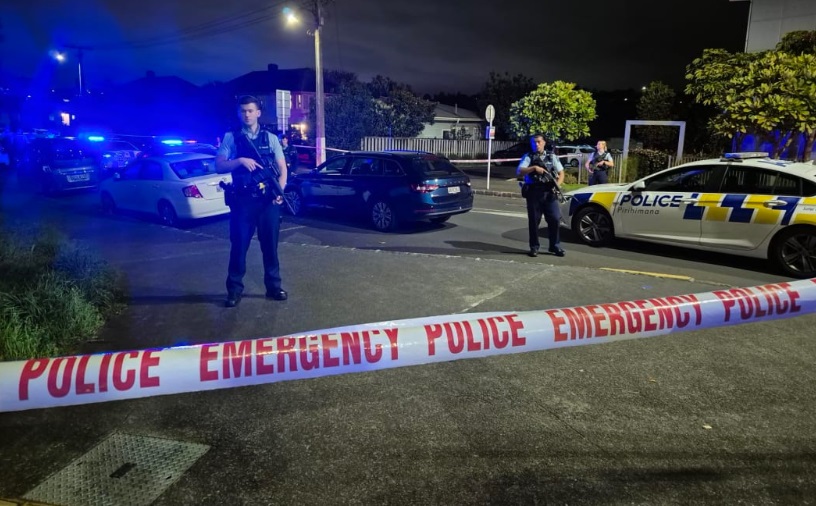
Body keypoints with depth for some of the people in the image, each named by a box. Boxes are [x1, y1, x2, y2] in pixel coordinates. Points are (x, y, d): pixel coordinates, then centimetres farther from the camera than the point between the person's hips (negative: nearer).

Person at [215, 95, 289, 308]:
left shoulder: (270, 137, 9)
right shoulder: (230, 138, 5)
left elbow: (282, 168, 6)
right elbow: (219, 165, -1)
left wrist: (279, 191, -10)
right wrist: (240, 160, -17)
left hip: (267, 198, 1)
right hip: (242, 199, -1)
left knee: (270, 244, 7)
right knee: (239, 245, 4)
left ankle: (273, 286, 19)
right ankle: (235, 289, 14)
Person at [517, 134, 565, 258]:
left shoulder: (552, 157, 14)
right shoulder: (528, 157, 7)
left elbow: (561, 172, 12)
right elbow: (519, 171, -7)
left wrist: (558, 184, -7)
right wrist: (534, 168, -20)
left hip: (549, 192, 2)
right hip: (533, 193, -2)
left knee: (554, 219, -2)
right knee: (534, 220, 2)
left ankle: (555, 246, 10)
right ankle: (534, 247, 12)